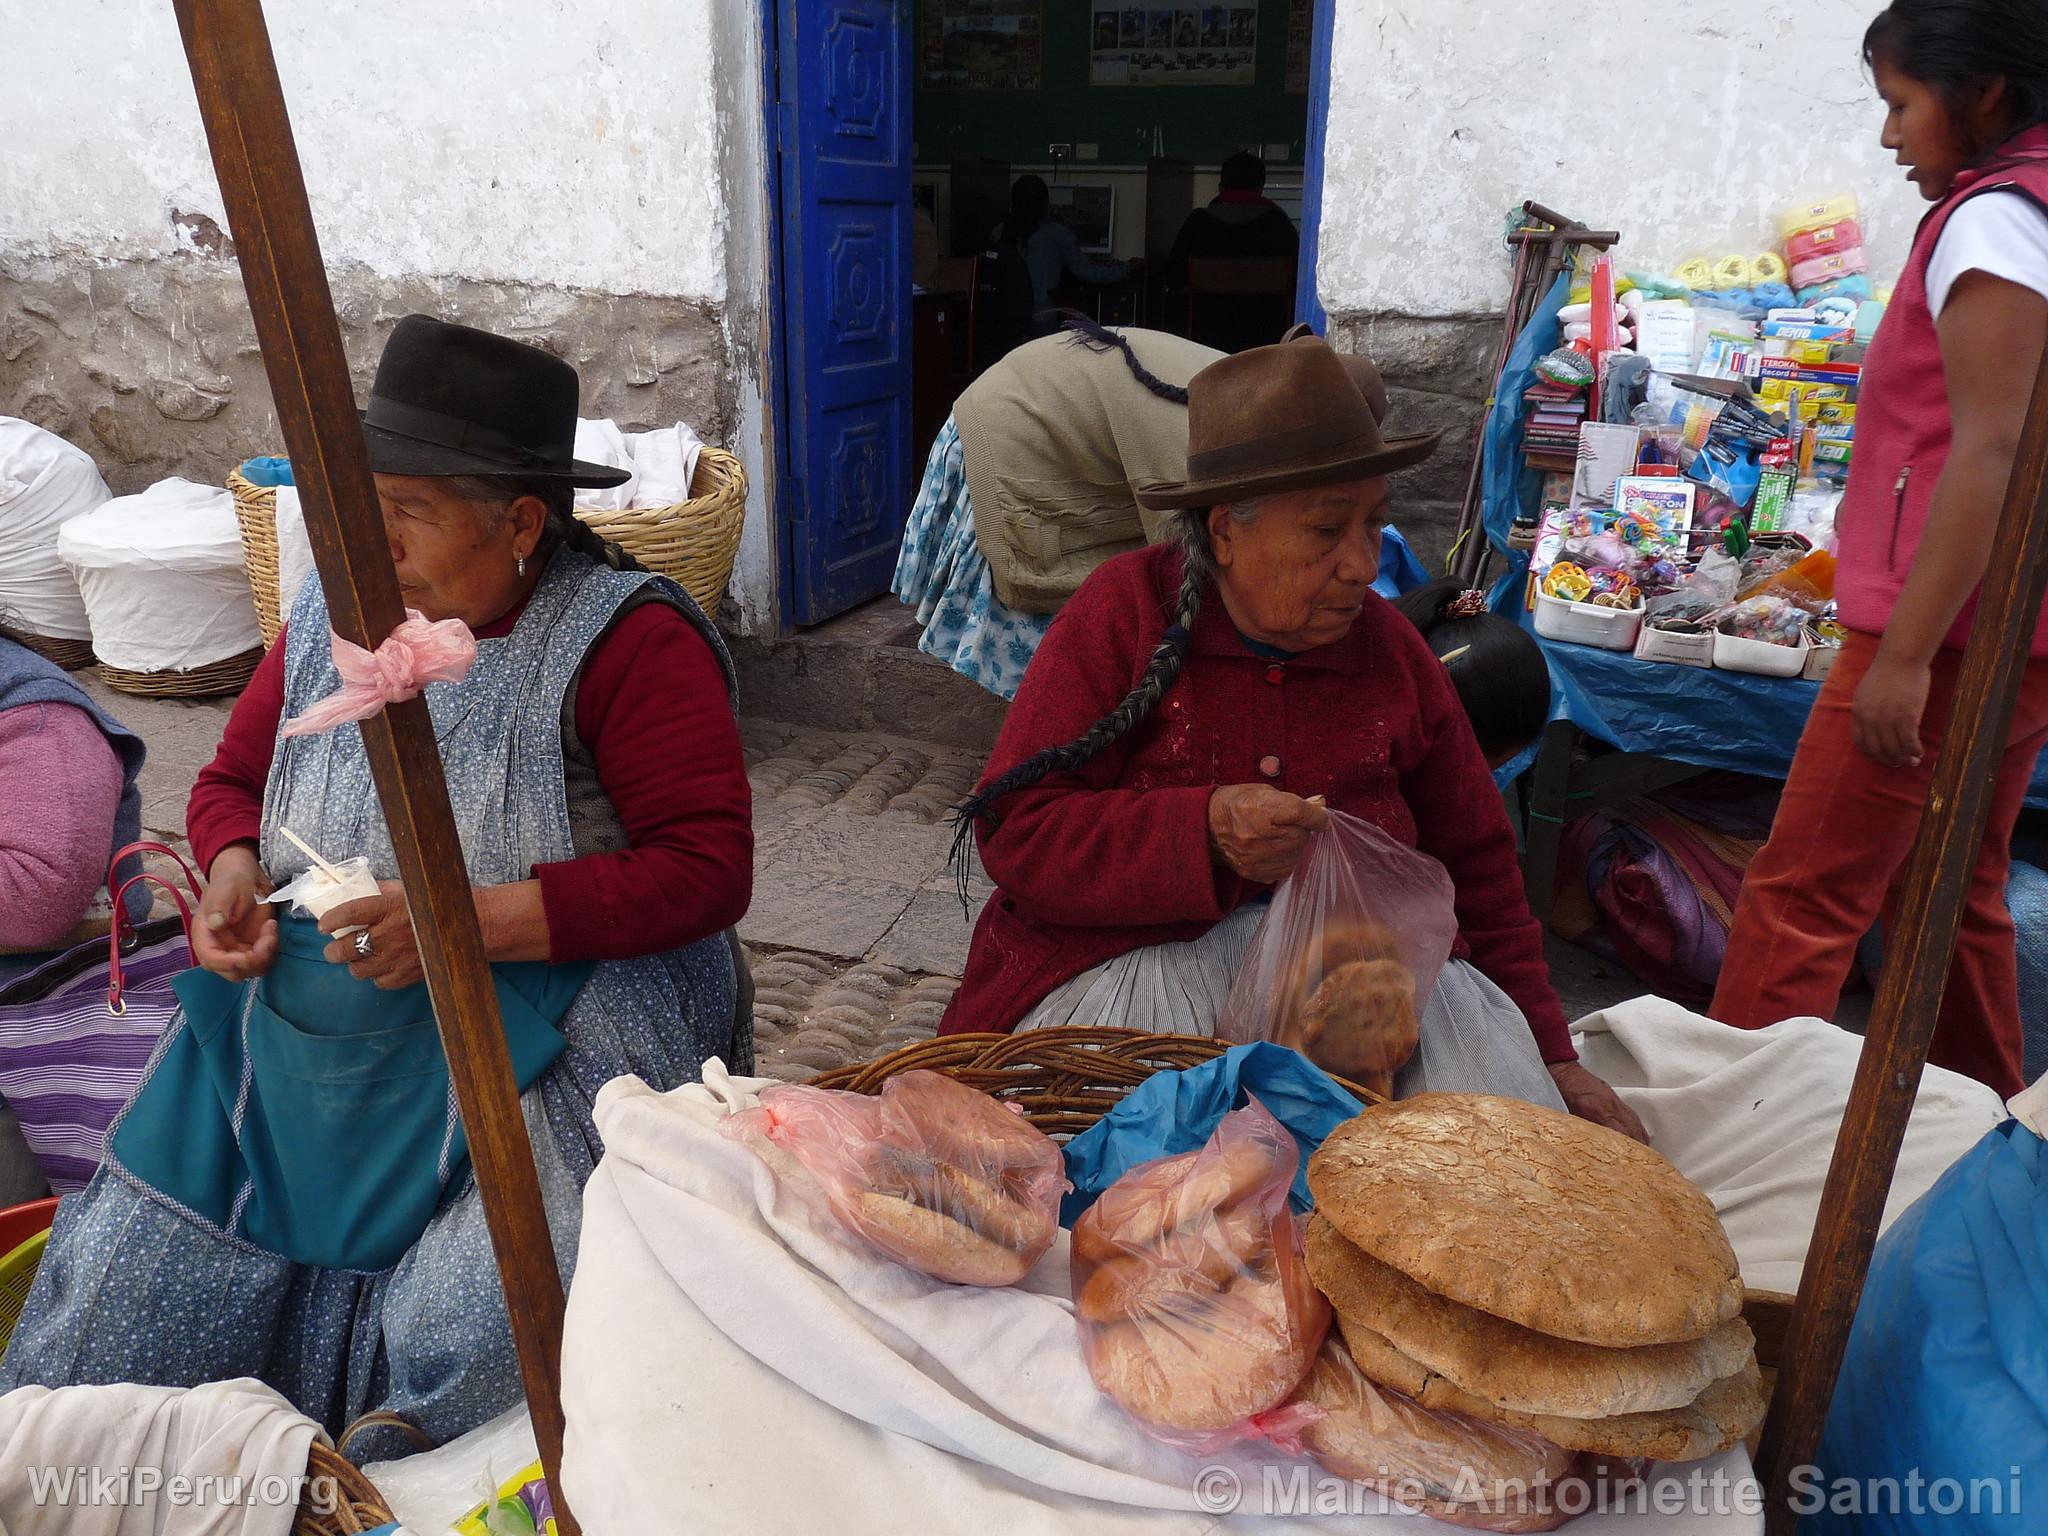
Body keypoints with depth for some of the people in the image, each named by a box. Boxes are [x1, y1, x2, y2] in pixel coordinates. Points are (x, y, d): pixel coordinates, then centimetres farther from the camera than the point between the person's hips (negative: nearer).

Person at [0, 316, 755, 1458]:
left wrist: (469, 921, -24)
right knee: (114, 1317, 0)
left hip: (540, 1045, -5)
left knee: (464, 1347, -22)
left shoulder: (629, 641, -13)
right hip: (300, 1032, 6)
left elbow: (707, 870, -18)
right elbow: (233, 778, 22)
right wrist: (232, 876, -2)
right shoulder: (335, 614, 7)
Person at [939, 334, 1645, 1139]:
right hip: (1133, 958, -4)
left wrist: (1547, 1056, 14)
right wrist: (1204, 833, -26)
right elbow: (1015, 832, -11)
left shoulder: (1389, 649, 6)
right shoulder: (1125, 611, -5)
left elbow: (1476, 868, 15)